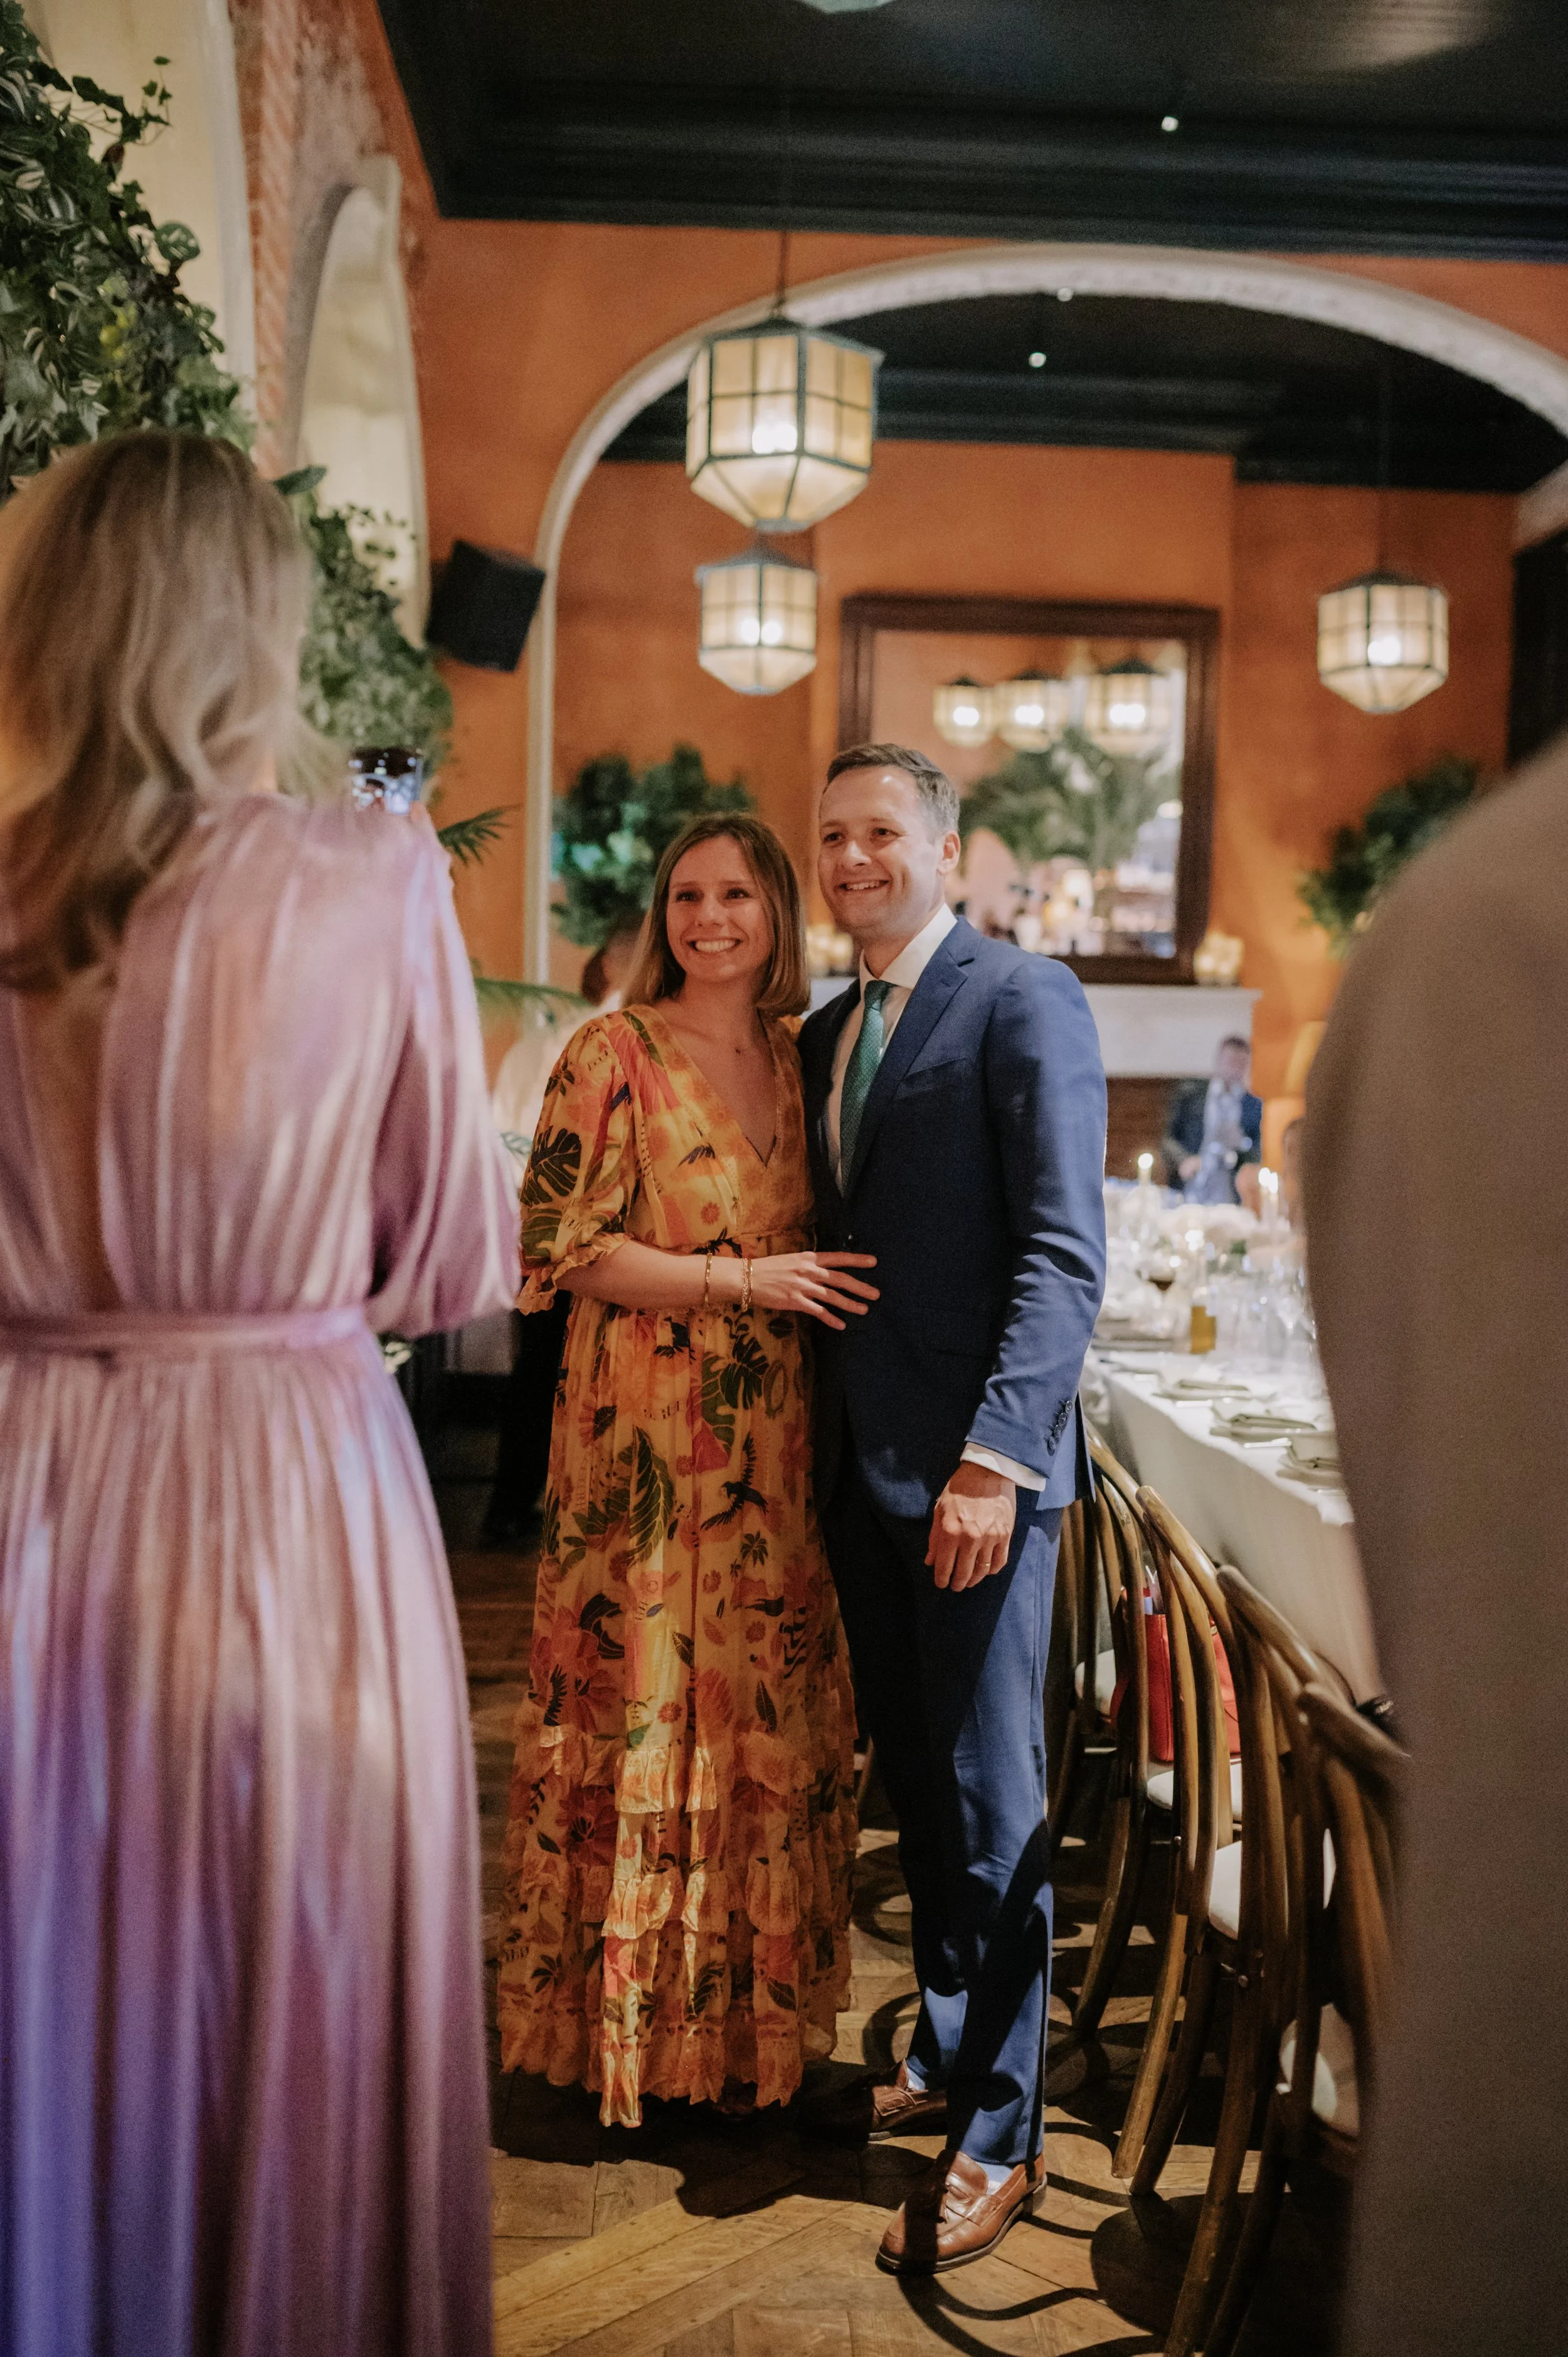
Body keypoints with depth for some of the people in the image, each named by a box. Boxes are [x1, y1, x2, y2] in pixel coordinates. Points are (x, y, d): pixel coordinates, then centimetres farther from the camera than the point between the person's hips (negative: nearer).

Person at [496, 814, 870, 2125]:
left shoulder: (797, 1061, 11)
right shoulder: (614, 1055, -4)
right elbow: (565, 1247, -10)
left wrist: (799, 1286, 1)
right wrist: (738, 1282, -15)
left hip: (774, 1439, 5)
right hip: (644, 1436, -5)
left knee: (770, 1710, 9)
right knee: (642, 1702, 1)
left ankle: (752, 2005, 24)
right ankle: (630, 2013, 18)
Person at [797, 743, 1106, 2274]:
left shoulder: (1023, 1000, -7)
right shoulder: (825, 1036, 16)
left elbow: (1065, 1251, -14)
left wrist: (994, 1456, -21)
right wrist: (821, 1441, 9)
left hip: (976, 1469, -7)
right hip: (859, 1462, 7)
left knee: (990, 1803, 1)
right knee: (914, 1789, 16)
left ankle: (1000, 2137, 15)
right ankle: (944, 2062, 32)